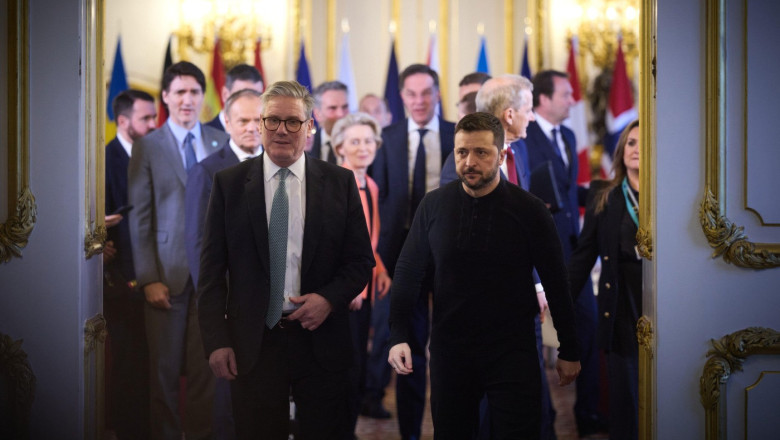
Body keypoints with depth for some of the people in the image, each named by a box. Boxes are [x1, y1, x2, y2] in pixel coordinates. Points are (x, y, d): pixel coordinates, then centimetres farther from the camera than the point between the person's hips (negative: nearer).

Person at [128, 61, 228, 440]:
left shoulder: (221, 143, 8)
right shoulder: (148, 147, 2)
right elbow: (139, 218, -1)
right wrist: (148, 278, -7)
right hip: (168, 272, -2)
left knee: (206, 364, 6)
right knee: (165, 367, 5)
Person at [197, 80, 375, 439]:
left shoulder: (340, 182, 3)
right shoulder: (229, 183, 2)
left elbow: (362, 259, 6)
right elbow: (212, 268, 1)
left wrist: (329, 299, -12)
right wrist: (216, 341, -6)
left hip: (321, 341, 1)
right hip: (253, 343, 0)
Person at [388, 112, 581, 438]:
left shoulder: (529, 210, -7)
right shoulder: (434, 205, -1)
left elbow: (556, 284, -1)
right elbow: (408, 271, 4)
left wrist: (569, 352, 2)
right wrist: (399, 337, -6)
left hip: (513, 351, -2)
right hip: (449, 348, 2)